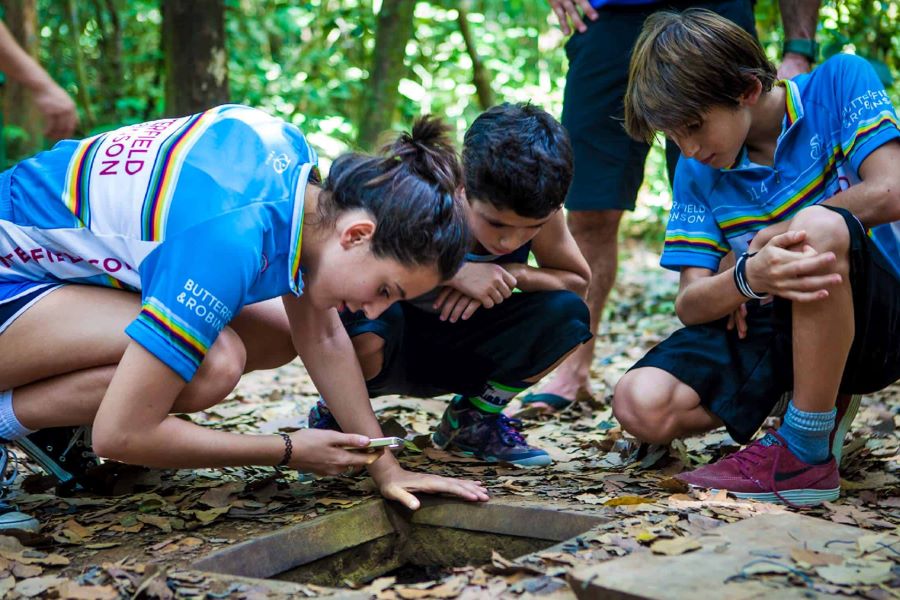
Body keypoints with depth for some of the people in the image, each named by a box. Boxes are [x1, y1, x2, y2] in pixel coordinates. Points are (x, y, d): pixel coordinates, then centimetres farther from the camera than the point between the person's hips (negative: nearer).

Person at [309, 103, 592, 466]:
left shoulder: (540, 212, -17)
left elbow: (578, 282, -3)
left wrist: (514, 273, -25)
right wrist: (452, 273, -42)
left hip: (455, 351, 4)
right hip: (388, 349, -4)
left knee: (565, 313, -19)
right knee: (366, 325, -41)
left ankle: (474, 418, 6)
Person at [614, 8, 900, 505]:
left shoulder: (840, 82, -5)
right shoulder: (697, 173, 4)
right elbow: (690, 303, -5)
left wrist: (774, 236, -9)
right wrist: (747, 278, -29)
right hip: (770, 331, 4)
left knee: (819, 227, -37)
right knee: (640, 404, -20)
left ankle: (807, 455, -23)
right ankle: (818, 408, 3)